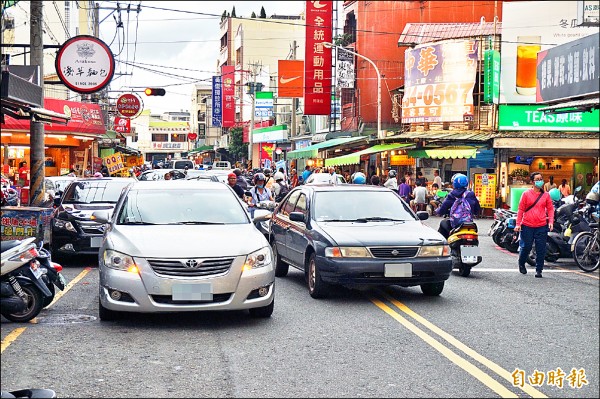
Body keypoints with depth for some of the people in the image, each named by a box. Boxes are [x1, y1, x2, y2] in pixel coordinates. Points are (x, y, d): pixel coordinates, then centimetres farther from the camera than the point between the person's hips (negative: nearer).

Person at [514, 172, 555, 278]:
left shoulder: (546, 195, 7)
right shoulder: (526, 194, 1)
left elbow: (550, 209, 11)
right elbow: (521, 209, 2)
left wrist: (551, 221, -2)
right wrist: (518, 224, -3)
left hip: (542, 226, 2)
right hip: (527, 226, -1)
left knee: (541, 249, 0)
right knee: (526, 247, 5)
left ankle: (539, 270, 9)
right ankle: (521, 264, 32)